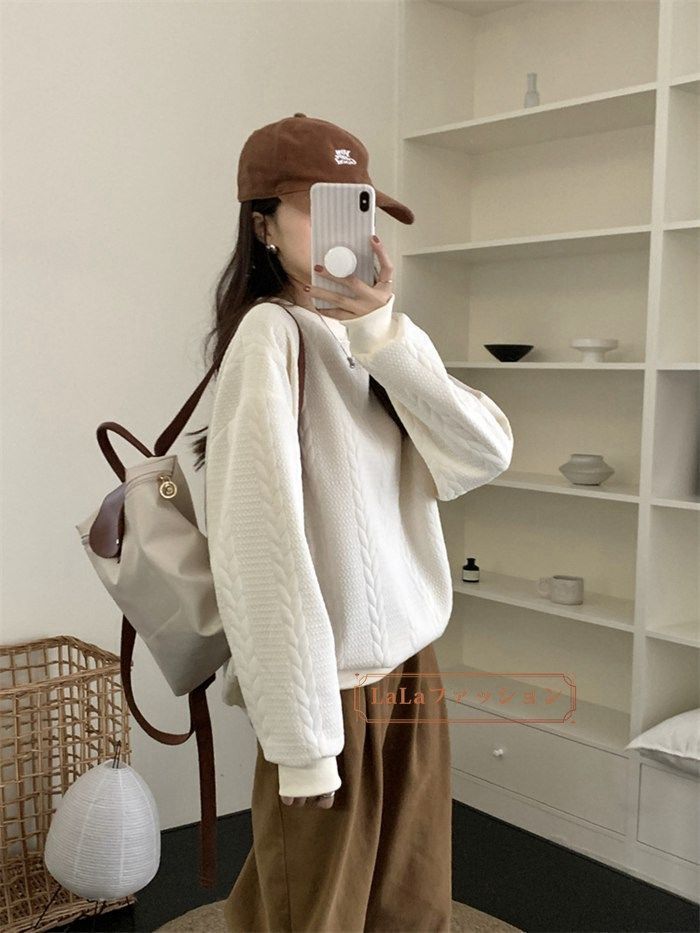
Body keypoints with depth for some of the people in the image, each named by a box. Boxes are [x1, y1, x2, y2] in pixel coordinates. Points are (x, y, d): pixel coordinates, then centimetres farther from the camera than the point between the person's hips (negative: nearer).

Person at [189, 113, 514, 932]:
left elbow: (487, 453, -7)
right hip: (328, 685, -7)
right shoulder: (270, 332, -15)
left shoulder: (386, 340, 8)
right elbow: (263, 541, -20)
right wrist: (301, 736, -19)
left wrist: (382, 331, -16)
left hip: (412, 669, 7)